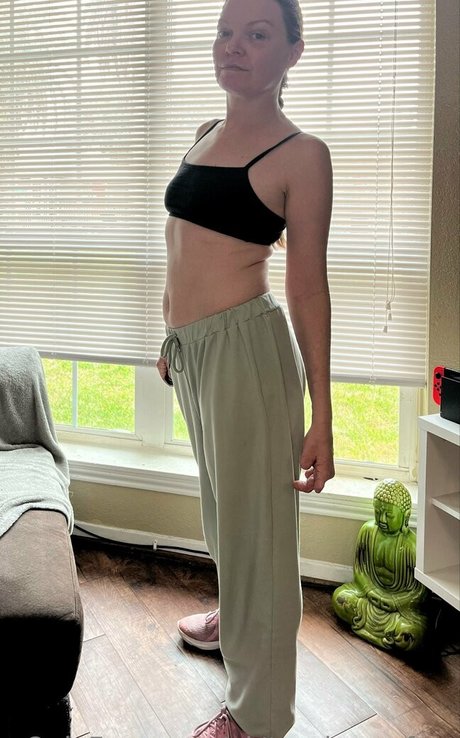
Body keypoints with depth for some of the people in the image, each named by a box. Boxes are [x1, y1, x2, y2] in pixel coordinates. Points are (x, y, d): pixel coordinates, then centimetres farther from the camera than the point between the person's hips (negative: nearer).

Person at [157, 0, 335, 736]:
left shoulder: (301, 154, -9)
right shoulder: (205, 134, 12)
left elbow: (309, 287, -11)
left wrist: (321, 417, -12)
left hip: (245, 346, -7)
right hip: (191, 348, 8)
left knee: (256, 522, 3)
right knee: (222, 501, 24)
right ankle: (236, 617, 49)